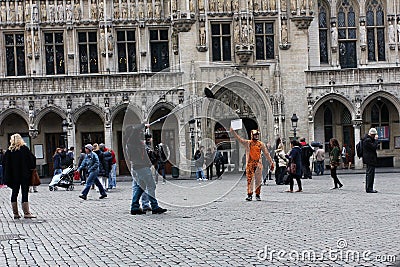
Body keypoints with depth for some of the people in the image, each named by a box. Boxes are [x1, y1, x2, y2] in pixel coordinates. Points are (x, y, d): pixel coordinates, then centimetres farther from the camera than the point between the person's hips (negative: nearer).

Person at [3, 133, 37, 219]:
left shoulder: (9, 151, 2)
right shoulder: (24, 149, -6)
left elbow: (5, 162, 2)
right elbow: (32, 158, -9)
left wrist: (7, 177, 7)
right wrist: (32, 169, 4)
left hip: (13, 176, 3)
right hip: (24, 175, -3)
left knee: (14, 193, 9)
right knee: (25, 193, -3)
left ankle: (15, 213, 10)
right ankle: (26, 213, -6)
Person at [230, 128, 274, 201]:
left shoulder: (261, 144, 8)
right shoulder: (247, 143, 3)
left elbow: (266, 154, 11)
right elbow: (239, 139, -8)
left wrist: (271, 162, 9)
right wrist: (233, 131, -20)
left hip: (258, 164, 2)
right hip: (249, 164, -2)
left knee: (258, 181, 4)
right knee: (250, 180, -5)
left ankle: (257, 195, 13)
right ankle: (249, 195, -3)